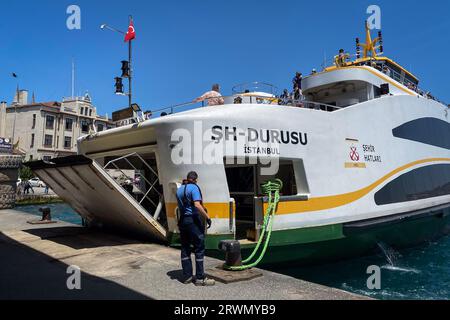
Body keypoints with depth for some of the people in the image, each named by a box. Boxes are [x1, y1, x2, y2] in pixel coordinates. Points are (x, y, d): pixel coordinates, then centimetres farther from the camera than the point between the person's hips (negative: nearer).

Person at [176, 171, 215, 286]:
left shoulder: (179, 189, 13)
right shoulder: (194, 187, -10)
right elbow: (197, 205, -23)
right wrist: (207, 217, -19)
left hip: (182, 221, 8)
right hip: (193, 220, -8)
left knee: (185, 249, 11)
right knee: (199, 249, -2)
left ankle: (187, 276, 15)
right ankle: (200, 278, 1)